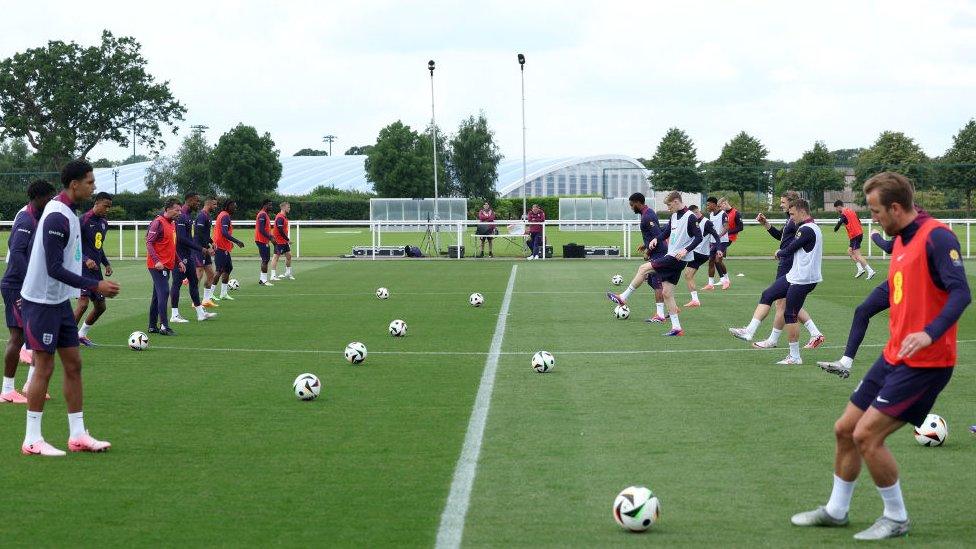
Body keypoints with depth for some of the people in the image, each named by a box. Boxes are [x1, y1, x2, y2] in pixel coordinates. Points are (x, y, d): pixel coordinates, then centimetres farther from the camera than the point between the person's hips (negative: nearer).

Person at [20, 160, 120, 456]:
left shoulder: (67, 213, 9)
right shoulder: (57, 217, -21)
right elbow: (55, 269, -25)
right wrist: (95, 285, -24)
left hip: (59, 301, 10)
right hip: (41, 301, -9)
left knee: (73, 365, 9)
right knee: (44, 368, -4)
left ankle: (78, 435, 14)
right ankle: (32, 440, 4)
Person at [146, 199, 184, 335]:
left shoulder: (172, 224, 16)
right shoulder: (158, 223, -12)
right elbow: (149, 243, -17)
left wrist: (179, 261, 19)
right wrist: (156, 261, -26)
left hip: (166, 266, 9)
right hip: (158, 265, -9)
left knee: (158, 295, 12)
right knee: (164, 293, -14)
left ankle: (152, 326, 17)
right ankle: (164, 326, -15)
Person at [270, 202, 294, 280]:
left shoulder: (284, 217, 12)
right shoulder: (280, 218, -18)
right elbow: (280, 230, -23)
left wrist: (287, 239, 13)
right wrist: (288, 239, -17)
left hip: (284, 241, 10)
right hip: (279, 241, -10)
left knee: (288, 255, 11)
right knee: (276, 256, -5)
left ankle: (288, 273, 21)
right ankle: (273, 275, -1)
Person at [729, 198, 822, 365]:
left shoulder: (806, 230, -19)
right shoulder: (811, 228, 14)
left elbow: (789, 250, -15)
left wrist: (779, 253, 6)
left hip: (802, 280, -10)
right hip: (794, 276, 10)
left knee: (790, 315, -3)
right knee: (767, 295, 8)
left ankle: (795, 356, 5)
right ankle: (749, 331, 5)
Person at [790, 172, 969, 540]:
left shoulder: (936, 237, -16)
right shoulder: (900, 241, 12)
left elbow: (961, 293, -24)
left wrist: (930, 333, -37)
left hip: (924, 363, -9)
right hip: (894, 356, 9)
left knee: (866, 435, -13)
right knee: (845, 429, 13)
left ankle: (896, 518, 5)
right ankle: (836, 510, 30)